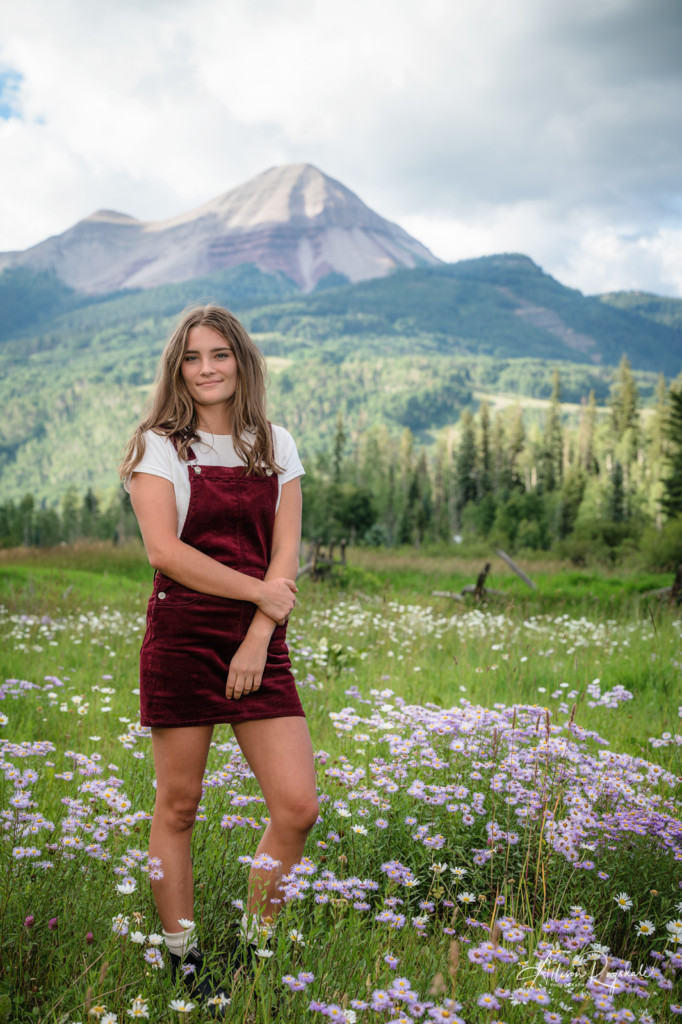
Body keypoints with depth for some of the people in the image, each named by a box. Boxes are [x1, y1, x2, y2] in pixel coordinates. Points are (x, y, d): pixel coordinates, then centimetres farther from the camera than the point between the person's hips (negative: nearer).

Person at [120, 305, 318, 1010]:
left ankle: (254, 947, 16)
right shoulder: (159, 447, 0)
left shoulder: (275, 447, 11)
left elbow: (285, 553, 4)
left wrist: (259, 637, -8)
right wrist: (259, 590, -10)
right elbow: (164, 550, -12)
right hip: (182, 637, -3)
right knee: (177, 806, 4)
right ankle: (180, 962, 19)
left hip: (260, 643, 3)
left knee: (297, 806, -4)